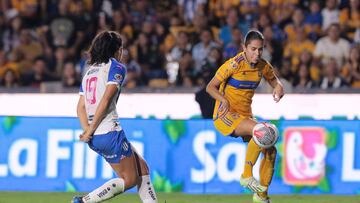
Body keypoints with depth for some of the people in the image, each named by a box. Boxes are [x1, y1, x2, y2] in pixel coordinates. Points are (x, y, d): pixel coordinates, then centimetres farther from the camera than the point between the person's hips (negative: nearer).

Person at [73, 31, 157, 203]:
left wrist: (87, 130, -2)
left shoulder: (90, 71, 19)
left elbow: (80, 108, 10)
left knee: (141, 167, 15)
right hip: (109, 131, -8)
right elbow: (105, 102, -14)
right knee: (130, 180, 1)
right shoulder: (116, 68, -3)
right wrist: (91, 130, -12)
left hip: (94, 137, 8)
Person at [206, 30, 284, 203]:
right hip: (225, 116, -7)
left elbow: (275, 81, 20)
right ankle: (246, 176, -21)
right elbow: (211, 87, -8)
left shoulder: (263, 66, 3)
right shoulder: (234, 65, -14)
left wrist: (278, 88, -5)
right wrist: (223, 100, -27)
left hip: (245, 116, 7)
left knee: (271, 151, -4)